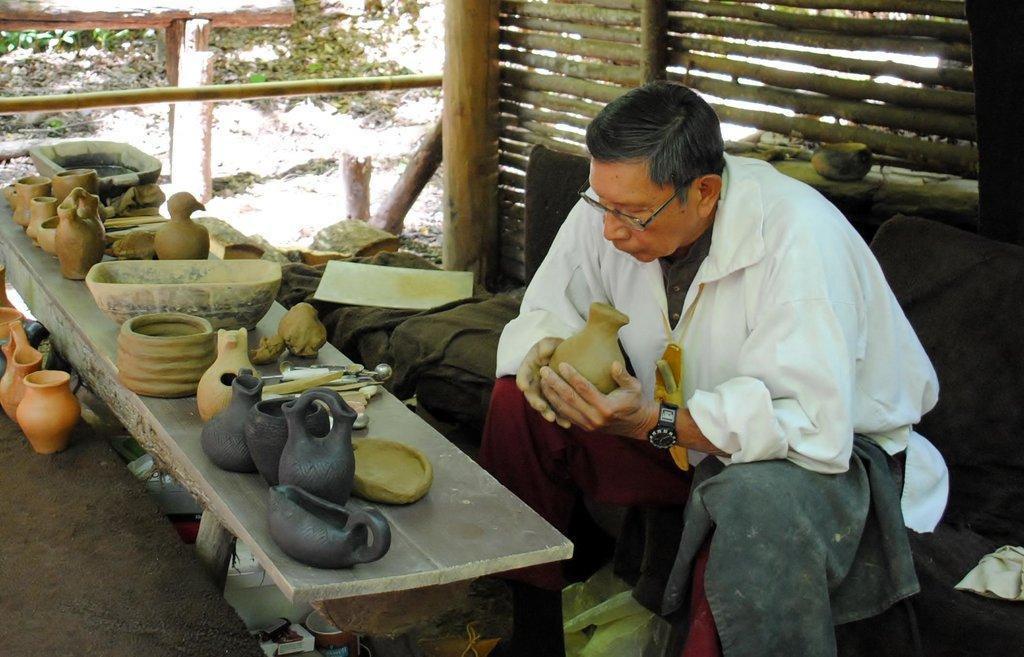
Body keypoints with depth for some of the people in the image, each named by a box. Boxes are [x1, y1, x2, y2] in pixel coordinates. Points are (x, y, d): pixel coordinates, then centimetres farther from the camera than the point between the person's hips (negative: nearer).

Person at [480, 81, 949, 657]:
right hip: (679, 435, 7)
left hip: (833, 451, -6)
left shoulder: (798, 237, -30)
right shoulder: (616, 204, -10)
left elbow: (817, 425, -36)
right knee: (518, 399, -8)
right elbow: (545, 313, 2)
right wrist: (546, 352, -23)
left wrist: (655, 423, -38)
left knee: (764, 498, -41)